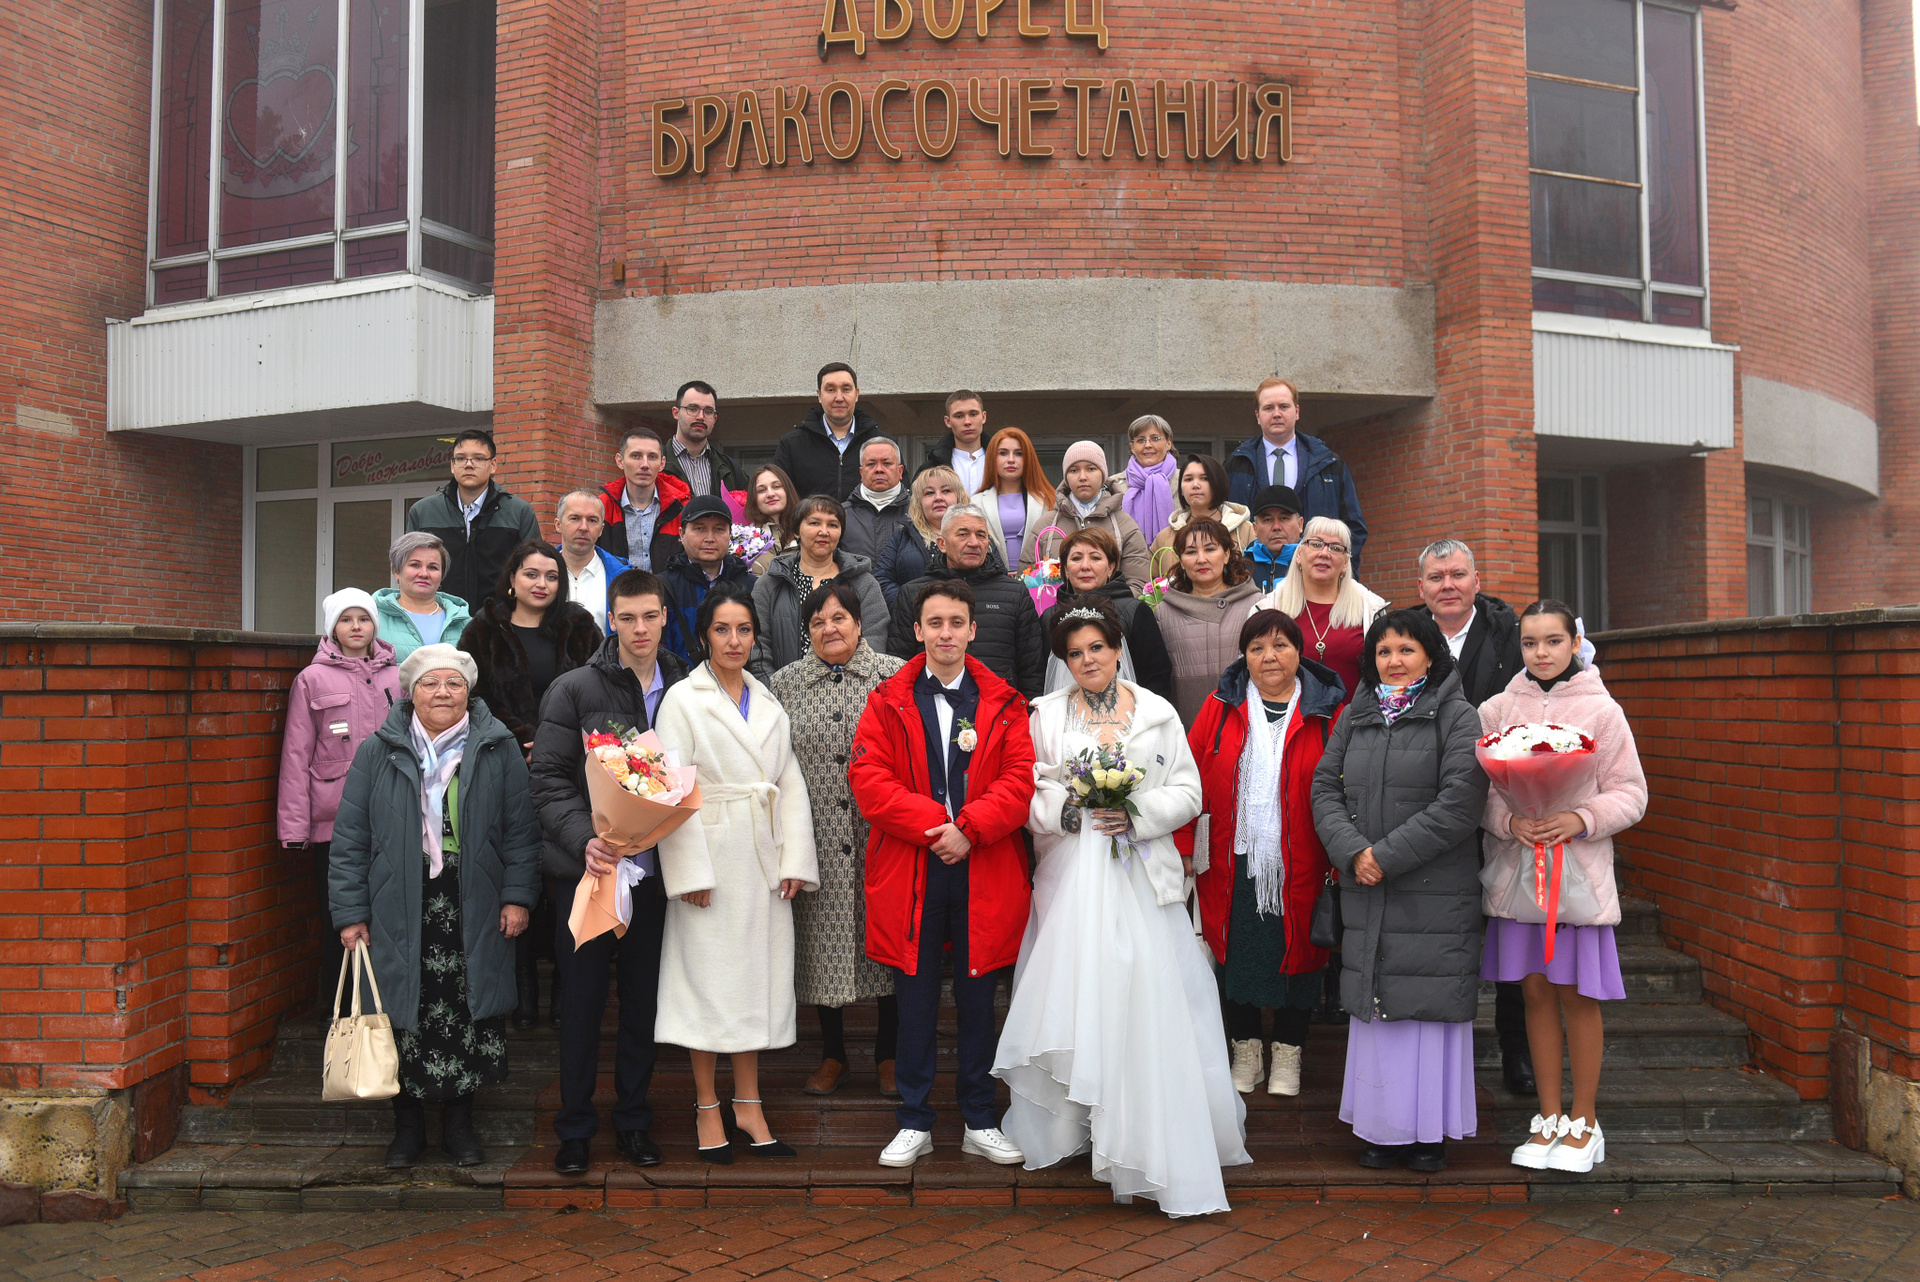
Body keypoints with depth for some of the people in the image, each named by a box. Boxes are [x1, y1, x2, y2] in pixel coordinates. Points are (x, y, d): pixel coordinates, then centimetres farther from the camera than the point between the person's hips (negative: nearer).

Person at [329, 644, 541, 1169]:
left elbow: (521, 830, 4)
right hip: (399, 918, 0)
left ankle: (459, 1121, 22)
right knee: (404, 1019, 5)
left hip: (474, 918, 0)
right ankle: (408, 1124, 22)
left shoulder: (498, 750, 3)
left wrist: (518, 896, -3)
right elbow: (350, 839, 3)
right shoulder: (378, 752, 3)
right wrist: (350, 913, -1)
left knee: (469, 1019, 4)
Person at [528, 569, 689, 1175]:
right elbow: (549, 778, -6)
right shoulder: (574, 690, -2)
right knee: (581, 999, 6)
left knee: (644, 999, 11)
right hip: (586, 869, -2)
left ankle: (634, 1120, 26)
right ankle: (575, 1127, 20)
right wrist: (584, 840, -20)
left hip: (653, 870, 2)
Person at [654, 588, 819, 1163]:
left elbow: (790, 784, 9)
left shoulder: (769, 702, 12)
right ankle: (708, 1109, 14)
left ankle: (748, 1105, 19)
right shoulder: (683, 699, -2)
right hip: (710, 857, -5)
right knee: (707, 977, 1)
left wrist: (795, 859, 0)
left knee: (758, 976, 8)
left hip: (762, 858, 5)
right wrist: (690, 870, -14)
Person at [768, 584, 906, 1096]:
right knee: (823, 940, 9)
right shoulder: (784, 684, 5)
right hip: (817, 838, 1)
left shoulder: (896, 676, 0)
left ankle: (888, 1054, 25)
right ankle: (833, 1054, 28)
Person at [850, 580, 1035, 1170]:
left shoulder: (1005, 703, 5)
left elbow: (1022, 779, -4)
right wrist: (934, 823, -15)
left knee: (978, 1001, 10)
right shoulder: (887, 702, 4)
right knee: (915, 1002, 8)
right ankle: (915, 1124, 21)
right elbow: (868, 778, -5)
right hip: (910, 877, 0)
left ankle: (981, 1123, 23)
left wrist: (971, 828, -17)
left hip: (985, 876, 0)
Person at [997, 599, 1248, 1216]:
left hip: (1142, 875, 0)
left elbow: (1187, 792, 5)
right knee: (1073, 996, 1)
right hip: (1072, 878, 0)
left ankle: (1151, 1136, 9)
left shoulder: (1158, 712, 9)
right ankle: (1071, 1121, 15)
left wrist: (1138, 814, -10)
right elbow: (1028, 794, 4)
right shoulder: (1047, 714, 9)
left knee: (1148, 1000, -3)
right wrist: (1068, 807, -14)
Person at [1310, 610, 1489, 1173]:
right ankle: (1383, 1127, 17)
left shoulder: (1456, 717, -2)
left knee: (1430, 1003, 0)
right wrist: (1353, 851, -10)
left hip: (1435, 890, -4)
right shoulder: (1355, 716, 12)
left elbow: (1459, 804, -12)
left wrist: (1388, 855, -14)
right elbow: (1325, 788, 7)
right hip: (1365, 891, 4)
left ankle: (1430, 1131, 13)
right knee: (1374, 1004, 6)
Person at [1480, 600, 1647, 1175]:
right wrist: (1511, 820, -15)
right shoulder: (1497, 710, 4)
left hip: (1580, 867, -2)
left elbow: (1630, 794, 0)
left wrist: (1580, 819, -17)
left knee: (1577, 994, 4)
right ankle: (1549, 1117, 22)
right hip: (1516, 866, 2)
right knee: (1536, 990, 8)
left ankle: (1584, 1122, 19)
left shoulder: (1602, 711, -1)